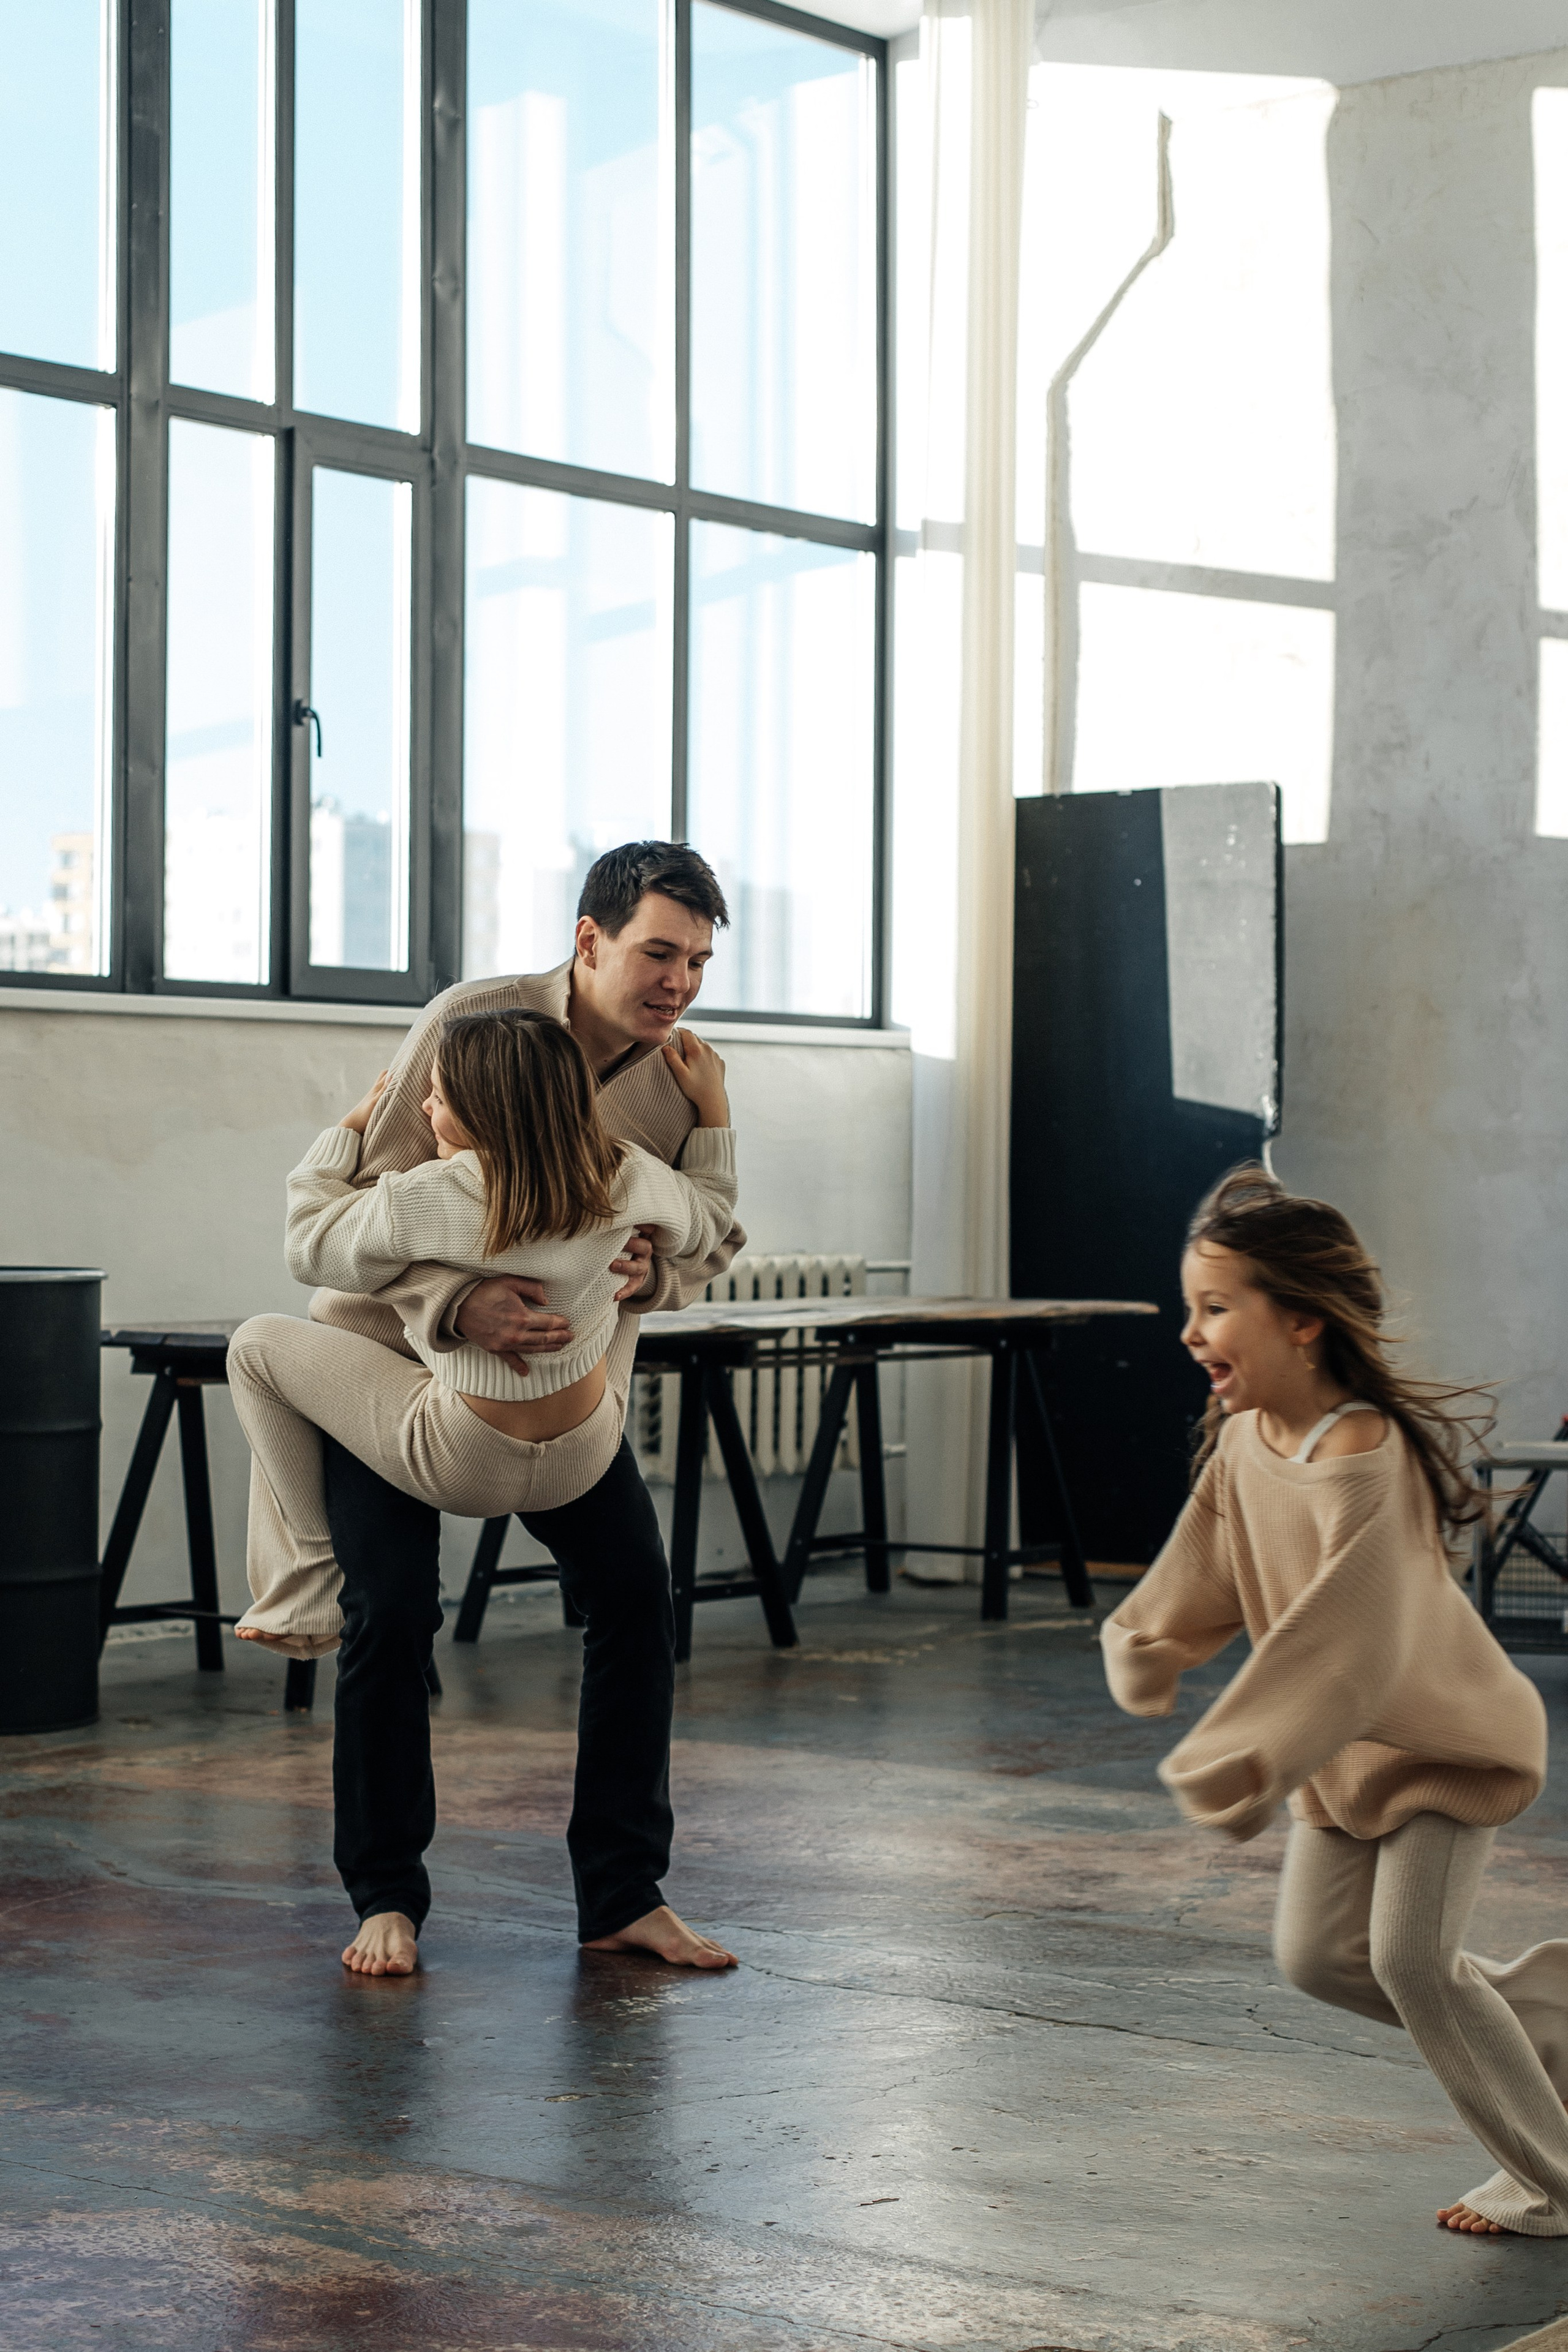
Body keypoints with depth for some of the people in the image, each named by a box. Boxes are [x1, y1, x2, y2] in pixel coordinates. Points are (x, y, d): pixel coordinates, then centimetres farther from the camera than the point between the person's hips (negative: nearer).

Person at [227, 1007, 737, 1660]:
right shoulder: (626, 1180, -16)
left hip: (463, 1470, -4)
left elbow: (307, 1250, -6)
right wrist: (712, 1103, 13)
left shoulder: (421, 1199, -26)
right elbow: (707, 1220, 8)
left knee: (257, 1345, 11)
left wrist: (351, 1126, 6)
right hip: (587, 1461, 4)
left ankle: (302, 1603, 14)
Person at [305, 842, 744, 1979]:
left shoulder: (686, 1079, -11)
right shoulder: (472, 1022, -23)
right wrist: (457, 1303, -42)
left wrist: (652, 1273, -26)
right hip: (393, 1338, -4)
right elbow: (375, 1202, -23)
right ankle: (386, 1899, 6)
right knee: (392, 1610, -10)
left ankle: (625, 1897, 4)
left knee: (636, 1591, -5)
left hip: (550, 1360, 4)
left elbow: (709, 1243, -1)